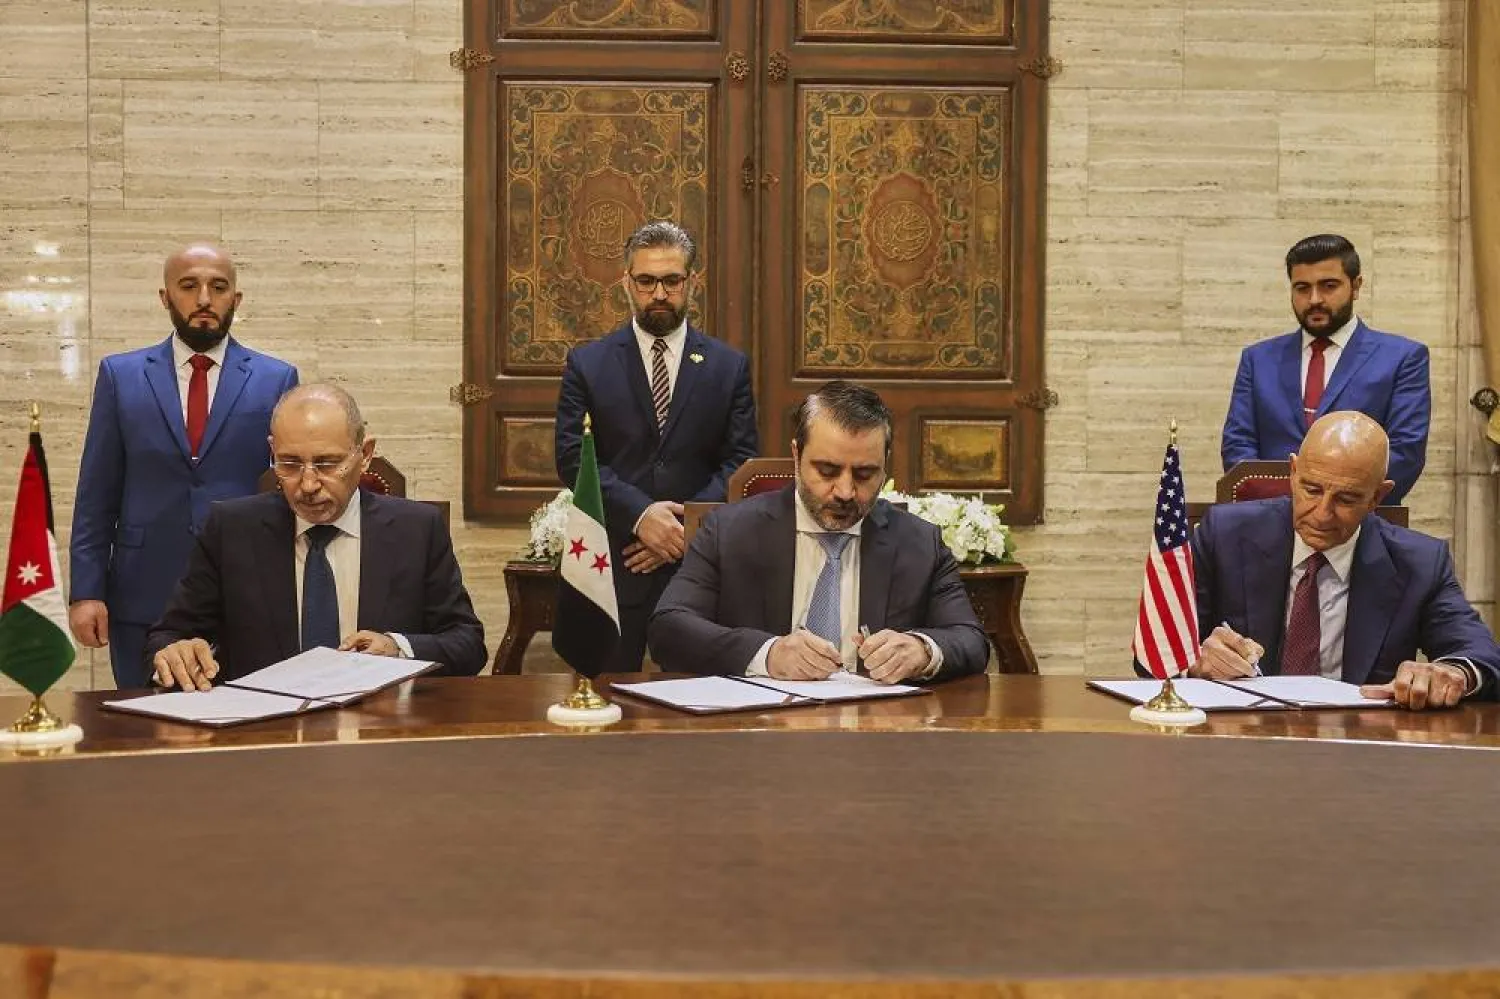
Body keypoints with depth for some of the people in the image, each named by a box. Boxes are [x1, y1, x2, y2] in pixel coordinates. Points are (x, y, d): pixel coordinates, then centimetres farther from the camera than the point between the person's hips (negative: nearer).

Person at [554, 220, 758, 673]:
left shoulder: (730, 367, 9)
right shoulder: (587, 363, 7)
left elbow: (741, 461, 3)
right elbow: (572, 458, -1)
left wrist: (687, 527, -11)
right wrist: (640, 513, -15)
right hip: (611, 565, 0)